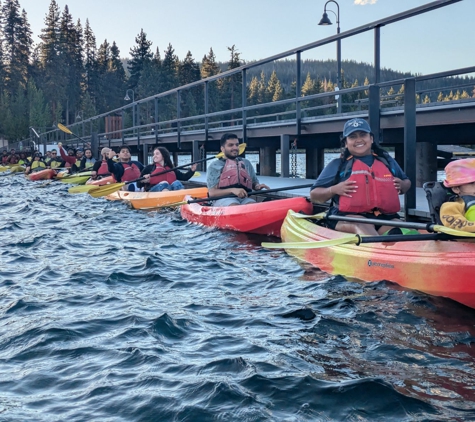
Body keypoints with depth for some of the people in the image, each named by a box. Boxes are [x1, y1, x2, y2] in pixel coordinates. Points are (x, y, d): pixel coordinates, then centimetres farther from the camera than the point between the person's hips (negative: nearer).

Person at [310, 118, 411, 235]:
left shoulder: (386, 160, 20)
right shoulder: (338, 164, 11)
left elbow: (407, 182, 32)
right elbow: (314, 195, 10)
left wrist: (402, 185, 6)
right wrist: (334, 190, -11)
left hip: (385, 217, 4)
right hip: (347, 217, -4)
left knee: (397, 232, -30)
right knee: (362, 225, -38)